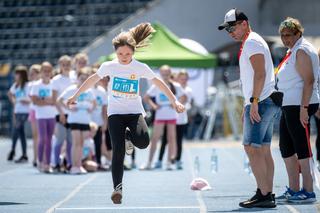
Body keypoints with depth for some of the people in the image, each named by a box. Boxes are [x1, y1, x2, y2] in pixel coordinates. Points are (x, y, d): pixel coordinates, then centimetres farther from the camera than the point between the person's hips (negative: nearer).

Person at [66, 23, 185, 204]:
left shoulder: (140, 67, -4)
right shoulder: (109, 66, -3)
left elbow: (159, 83, 5)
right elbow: (92, 80, 11)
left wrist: (174, 101, 2)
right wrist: (75, 96, 18)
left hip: (135, 111, 0)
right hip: (115, 113, 0)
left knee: (143, 142, -25)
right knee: (118, 150, -14)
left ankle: (129, 137, 11)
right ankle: (117, 187, -8)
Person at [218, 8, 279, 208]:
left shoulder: (252, 42, -10)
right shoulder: (250, 43, 22)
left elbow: (260, 74, -20)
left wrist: (254, 102, -23)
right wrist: (248, 105, 24)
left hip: (261, 102, -10)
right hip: (266, 102, 10)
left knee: (252, 147, -12)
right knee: (263, 150, 8)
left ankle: (263, 195, -14)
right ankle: (268, 194, 7)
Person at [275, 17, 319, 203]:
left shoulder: (302, 51, -12)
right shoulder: (294, 51, 20)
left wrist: (304, 108, -25)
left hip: (300, 106, -11)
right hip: (289, 105, 11)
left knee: (302, 148, -8)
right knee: (286, 147, 14)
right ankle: (294, 190, 20)